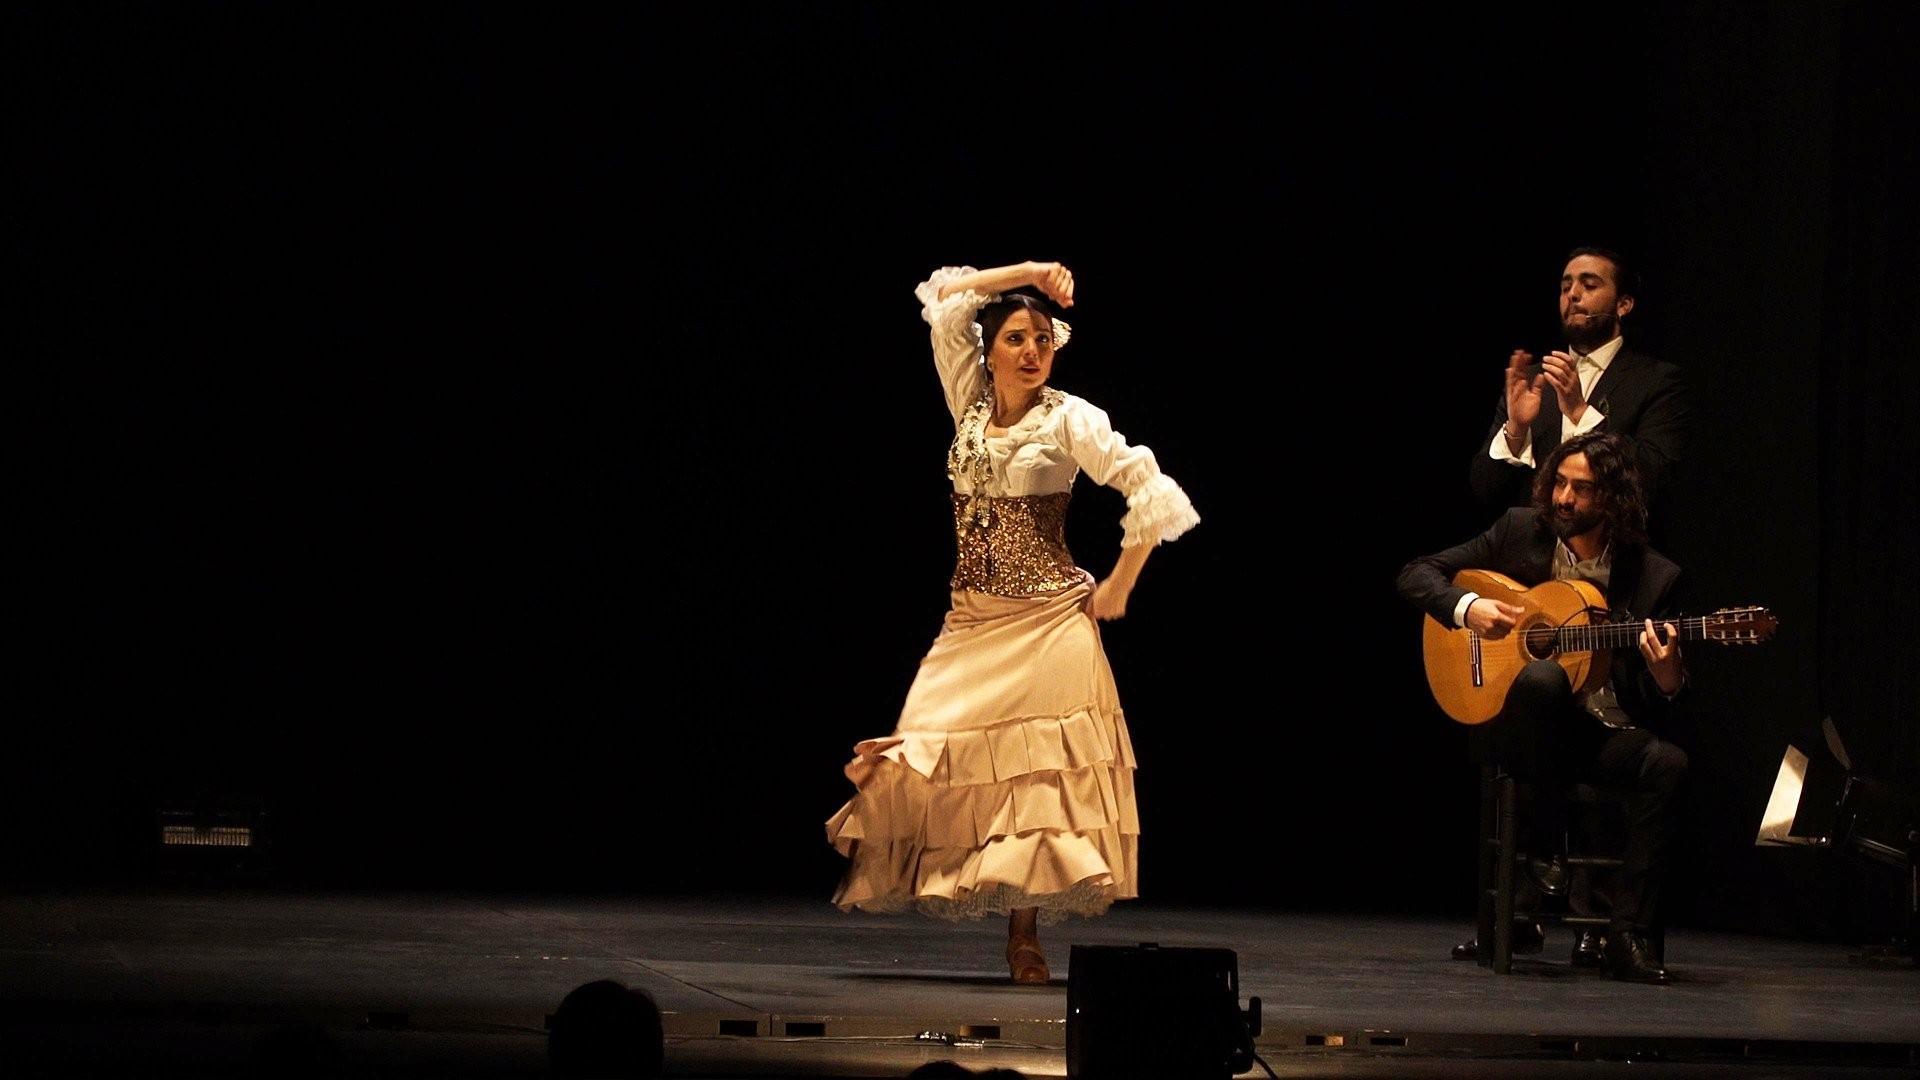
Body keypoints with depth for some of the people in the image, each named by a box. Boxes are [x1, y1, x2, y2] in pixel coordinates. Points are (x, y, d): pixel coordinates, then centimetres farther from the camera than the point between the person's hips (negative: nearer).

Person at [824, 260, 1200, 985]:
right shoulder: (971, 402, 7)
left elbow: (1153, 493, -10)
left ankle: (1024, 939, -3)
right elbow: (943, 298, 11)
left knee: (1033, 776, -7)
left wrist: (1118, 587, -6)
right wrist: (1025, 273, 5)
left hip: (1046, 624, -4)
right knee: (939, 759, -7)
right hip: (970, 624, 4)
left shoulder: (1070, 420, -5)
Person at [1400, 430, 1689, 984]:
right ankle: (1546, 845, -16)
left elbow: (1666, 708, 1)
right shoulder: (1520, 532, 3)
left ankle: (1627, 933, -25)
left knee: (1668, 762, -30)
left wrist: (1666, 676, -24)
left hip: (1603, 732, 1)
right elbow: (1414, 575, 6)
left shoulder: (1653, 575, 1)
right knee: (1543, 676, -36)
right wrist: (1466, 607, -14)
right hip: (1515, 726, -1)